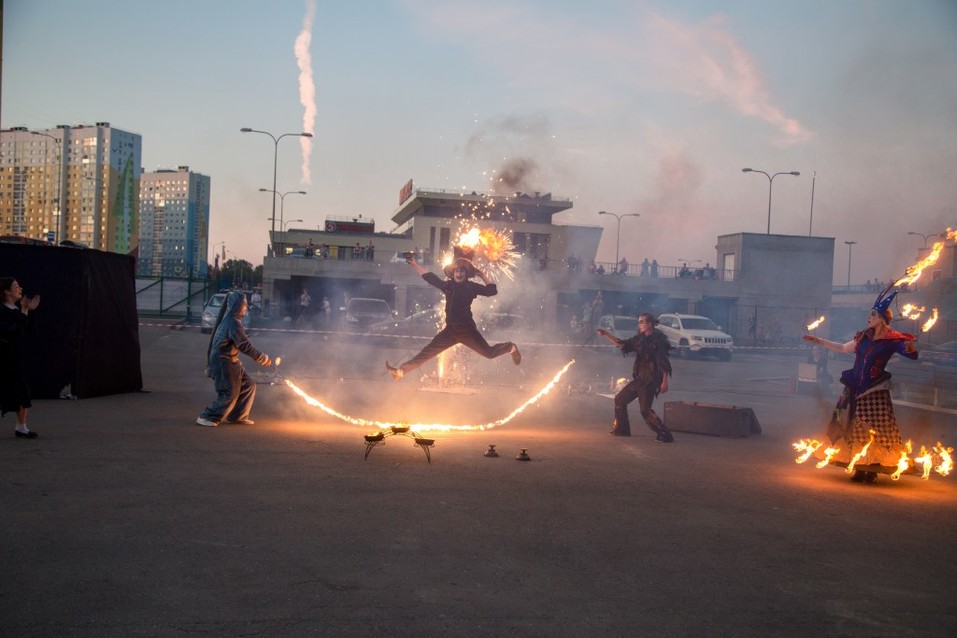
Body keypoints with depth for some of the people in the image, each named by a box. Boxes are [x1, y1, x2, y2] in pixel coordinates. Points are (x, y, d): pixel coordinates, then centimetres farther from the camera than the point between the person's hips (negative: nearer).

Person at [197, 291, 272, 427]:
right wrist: (263, 358, -14)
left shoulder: (231, 320, 10)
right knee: (230, 393, -7)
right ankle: (207, 418, 3)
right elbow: (245, 346, -22)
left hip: (230, 361, 10)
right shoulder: (233, 323, -21)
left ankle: (237, 416, 18)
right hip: (223, 362, -10)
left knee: (248, 385, 10)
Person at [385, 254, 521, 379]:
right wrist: (414, 264, 20)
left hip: (466, 329, -4)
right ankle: (401, 371, 5)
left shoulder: (471, 287, -4)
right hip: (450, 330, 4)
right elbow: (429, 277, 16)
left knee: (490, 353, 1)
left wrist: (482, 276, -2)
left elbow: (492, 291, -3)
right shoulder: (448, 285, 7)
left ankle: (511, 347, 31)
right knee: (426, 352, 4)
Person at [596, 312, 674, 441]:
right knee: (620, 399, 13)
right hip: (639, 379, 9)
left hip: (650, 381, -9)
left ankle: (665, 434, -5)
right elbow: (621, 344, 15)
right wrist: (606, 334, 6)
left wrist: (665, 382, -21)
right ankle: (621, 429, 24)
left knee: (645, 409, -12)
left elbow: (664, 363, -17)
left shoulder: (659, 340, -13)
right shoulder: (640, 339, 9)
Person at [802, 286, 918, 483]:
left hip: (874, 392, -5)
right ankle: (859, 468, 15)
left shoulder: (892, 340, -5)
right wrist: (819, 341, 22)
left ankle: (871, 469, 5)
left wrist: (910, 347, -37)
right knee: (855, 430, 7)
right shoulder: (864, 337, 12)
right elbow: (842, 348, 22)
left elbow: (912, 353, -15)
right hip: (855, 389, 6)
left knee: (874, 431, -5)